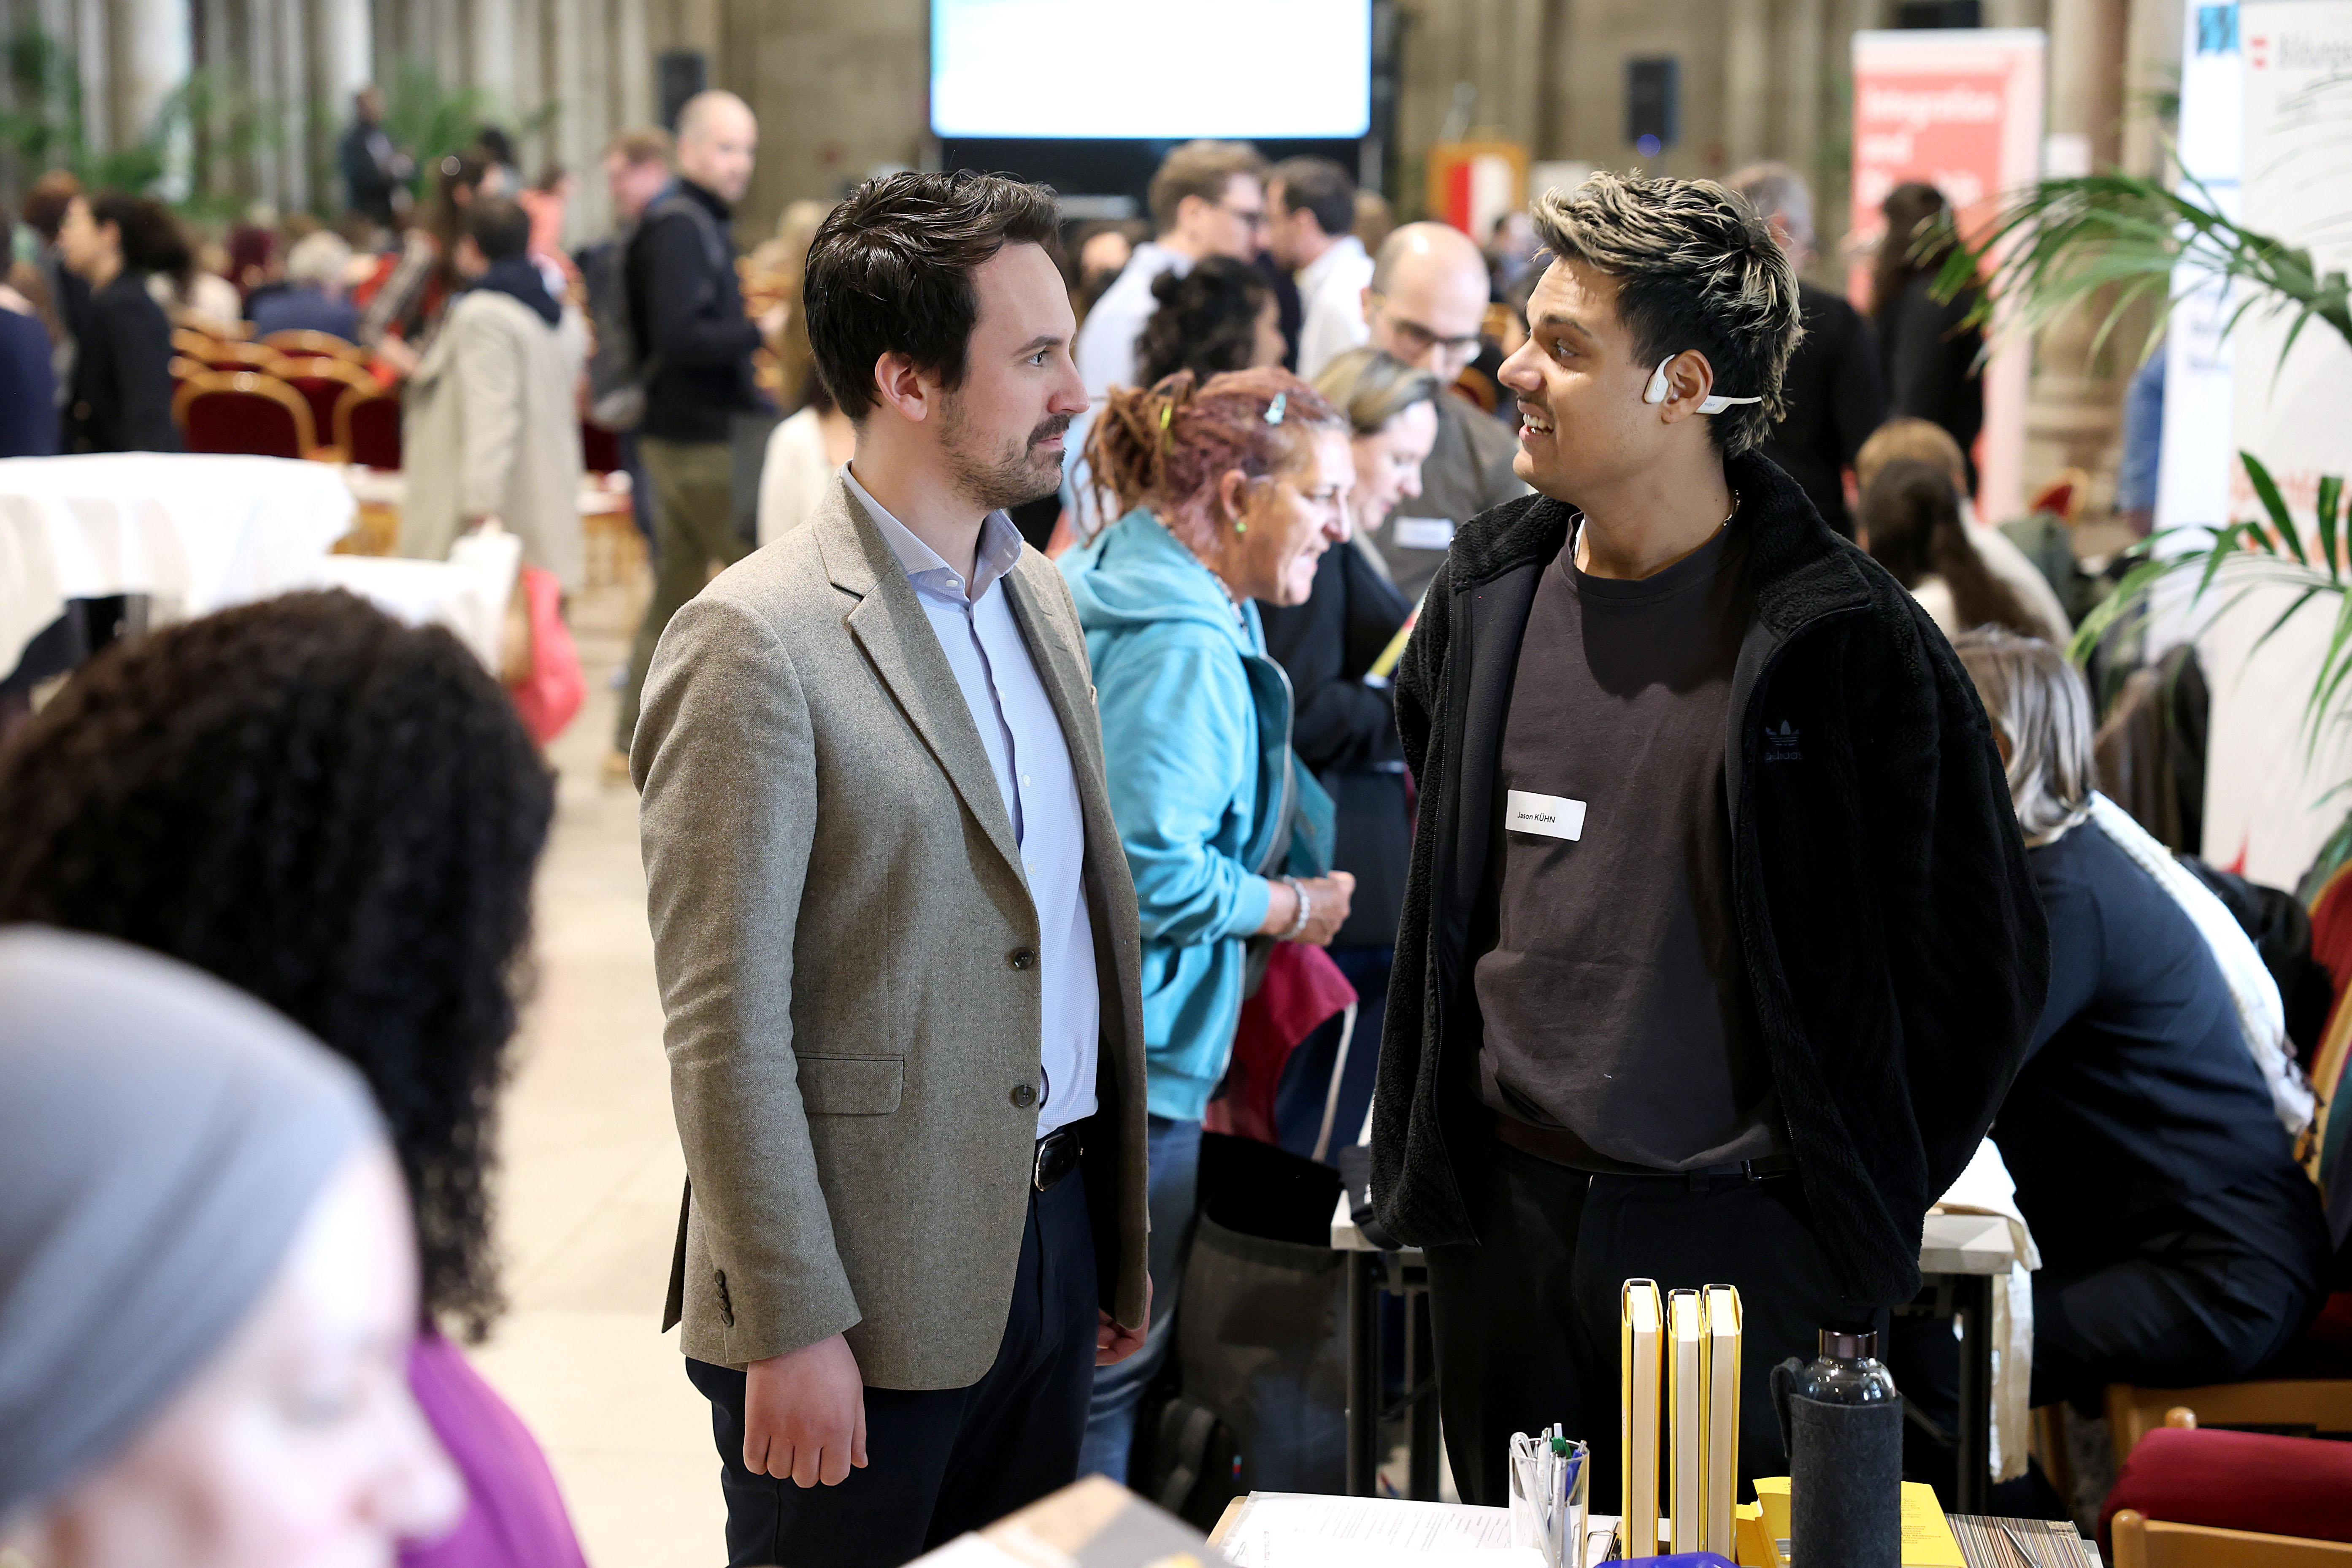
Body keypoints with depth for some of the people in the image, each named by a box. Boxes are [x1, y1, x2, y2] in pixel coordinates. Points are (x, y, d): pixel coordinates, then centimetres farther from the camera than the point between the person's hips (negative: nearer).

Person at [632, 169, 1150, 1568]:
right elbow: (726, 1029, -16)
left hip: (1049, 1235, 7)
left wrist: (1119, 1238, 13)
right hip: (873, 1284, -7)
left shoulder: (1041, 599, 10)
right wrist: (792, 1329, -16)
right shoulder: (756, 641, -15)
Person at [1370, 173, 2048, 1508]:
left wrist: (1858, 1204, -4)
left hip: (1737, 1236, -5)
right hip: (1502, 1220, 5)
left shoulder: (1840, 639, -13)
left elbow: (1985, 956, -7)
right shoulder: (1486, 601, 3)